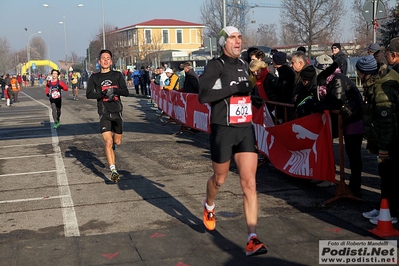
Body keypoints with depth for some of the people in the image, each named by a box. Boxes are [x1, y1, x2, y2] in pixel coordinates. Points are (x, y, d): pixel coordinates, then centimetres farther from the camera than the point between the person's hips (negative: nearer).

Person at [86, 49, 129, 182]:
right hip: (104, 113, -2)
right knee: (108, 142, -15)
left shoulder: (117, 75, 7)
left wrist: (114, 90, -21)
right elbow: (89, 94, -4)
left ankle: (112, 146, 51)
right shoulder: (94, 77, 6)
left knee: (117, 142, 14)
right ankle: (113, 171, -14)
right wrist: (103, 93, -19)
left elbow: (126, 92, -3)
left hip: (117, 111, 2)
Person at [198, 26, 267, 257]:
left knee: (250, 183, -6)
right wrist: (233, 89, -27)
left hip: (246, 130, 4)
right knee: (220, 179, 14)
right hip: (223, 130, -4)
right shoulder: (216, 65, -9)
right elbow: (203, 96, -23)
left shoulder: (244, 64, 10)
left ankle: (252, 240, -7)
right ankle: (209, 207, 49)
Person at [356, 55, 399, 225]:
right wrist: (374, 143, 23)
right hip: (384, 141, 10)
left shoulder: (382, 90, -24)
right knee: (385, 175, 18)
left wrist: (383, 147, -23)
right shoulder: (374, 85, 8)